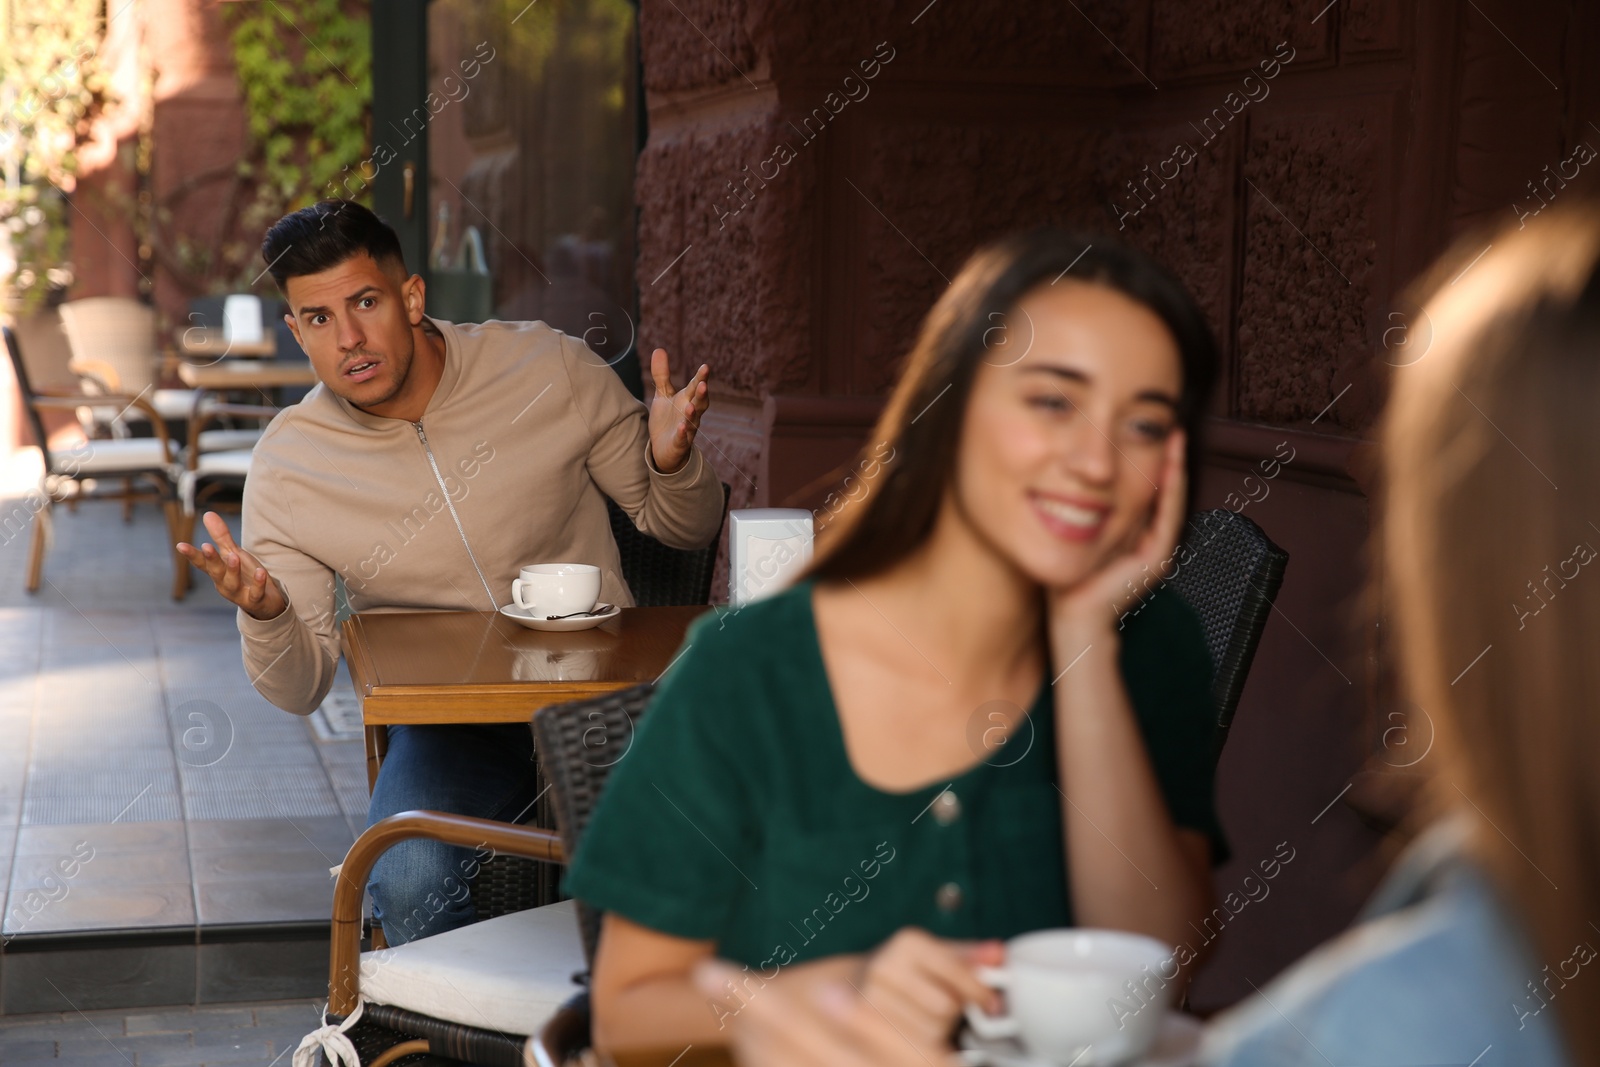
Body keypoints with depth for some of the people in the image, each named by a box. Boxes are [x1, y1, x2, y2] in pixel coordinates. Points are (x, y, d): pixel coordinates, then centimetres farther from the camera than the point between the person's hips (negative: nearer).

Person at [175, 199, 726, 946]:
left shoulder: (550, 368, -5)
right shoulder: (286, 466, -4)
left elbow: (683, 528, 7)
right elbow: (300, 688, 0)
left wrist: (673, 462, -17)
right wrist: (263, 614, -23)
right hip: (448, 723, 1)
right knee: (409, 884, -29)